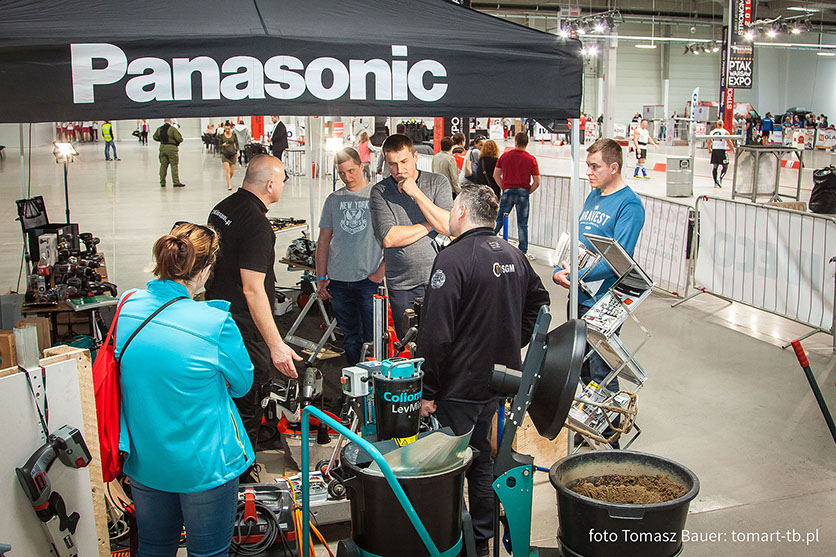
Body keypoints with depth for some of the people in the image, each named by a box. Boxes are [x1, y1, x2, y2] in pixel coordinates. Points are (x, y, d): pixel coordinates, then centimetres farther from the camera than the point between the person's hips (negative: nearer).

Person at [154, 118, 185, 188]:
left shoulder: (159, 129, 5)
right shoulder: (173, 129, -13)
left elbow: (155, 137, 18)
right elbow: (180, 139, -15)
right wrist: (177, 142, 6)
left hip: (162, 148, 6)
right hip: (172, 148, -6)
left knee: (163, 165, 11)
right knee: (174, 165, 0)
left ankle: (162, 182, 14)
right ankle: (176, 182, -2)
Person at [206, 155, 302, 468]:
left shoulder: (222, 208, 8)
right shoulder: (256, 225, -23)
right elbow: (252, 290, -27)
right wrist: (276, 344, -28)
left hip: (217, 314, 10)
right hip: (244, 330, -10)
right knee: (247, 406, 3)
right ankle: (242, 475, 15)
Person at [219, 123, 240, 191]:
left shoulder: (234, 135, 1)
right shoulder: (222, 136, 0)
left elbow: (237, 144, 5)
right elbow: (219, 146, 3)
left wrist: (238, 151, -12)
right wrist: (223, 145, -18)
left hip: (232, 155, 1)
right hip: (224, 154, -1)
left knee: (232, 171, 2)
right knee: (227, 169, -15)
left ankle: (229, 179, 35)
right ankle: (229, 185, -14)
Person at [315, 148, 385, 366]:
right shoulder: (333, 200, 12)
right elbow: (323, 241, 14)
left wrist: (381, 271, -10)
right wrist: (321, 278, 8)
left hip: (369, 279, -4)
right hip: (339, 280, 4)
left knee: (372, 337, -4)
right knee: (350, 338, 12)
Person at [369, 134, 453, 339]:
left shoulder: (437, 182, 2)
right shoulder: (380, 192, 0)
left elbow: (449, 226, -11)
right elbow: (388, 238, -13)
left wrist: (416, 194, -14)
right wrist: (431, 226, -8)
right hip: (401, 285, 0)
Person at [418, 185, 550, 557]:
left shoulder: (452, 259, -19)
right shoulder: (513, 255, 6)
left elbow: (435, 334, -22)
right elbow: (539, 300, 21)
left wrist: (427, 391, -15)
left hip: (459, 387, -8)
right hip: (501, 382, 8)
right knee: (481, 460, 21)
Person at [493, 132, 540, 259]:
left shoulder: (505, 156, 2)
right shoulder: (531, 159, -4)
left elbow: (496, 175, 5)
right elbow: (537, 182, -6)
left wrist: (503, 187, 11)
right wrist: (528, 192, 7)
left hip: (508, 191, 1)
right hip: (523, 193, -1)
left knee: (499, 220, 12)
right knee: (522, 224, 5)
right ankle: (523, 251, 7)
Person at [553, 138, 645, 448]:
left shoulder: (629, 205, -13)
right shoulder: (593, 196, 12)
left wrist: (575, 276, -21)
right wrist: (561, 270, -2)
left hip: (603, 301, -8)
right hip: (578, 297, 8)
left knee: (601, 373, -1)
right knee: (582, 367, 18)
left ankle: (609, 441, 14)